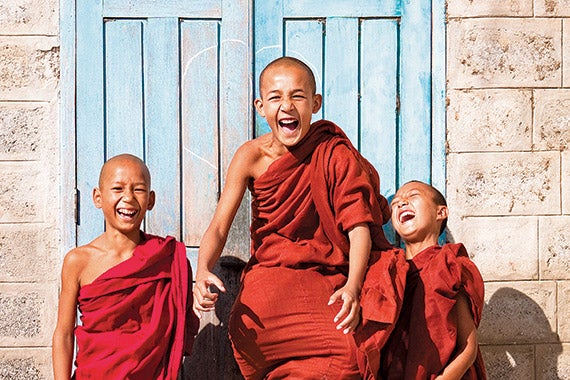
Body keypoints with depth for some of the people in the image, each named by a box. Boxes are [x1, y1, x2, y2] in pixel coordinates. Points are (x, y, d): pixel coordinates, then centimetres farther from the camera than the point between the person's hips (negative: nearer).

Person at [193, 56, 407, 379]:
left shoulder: (337, 156, -5)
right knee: (249, 330, -27)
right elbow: (219, 227, -9)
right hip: (270, 275, 1)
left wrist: (353, 286, -28)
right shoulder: (251, 157, -4)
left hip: (328, 276, -1)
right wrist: (203, 272, -30)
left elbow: (359, 227, -10)